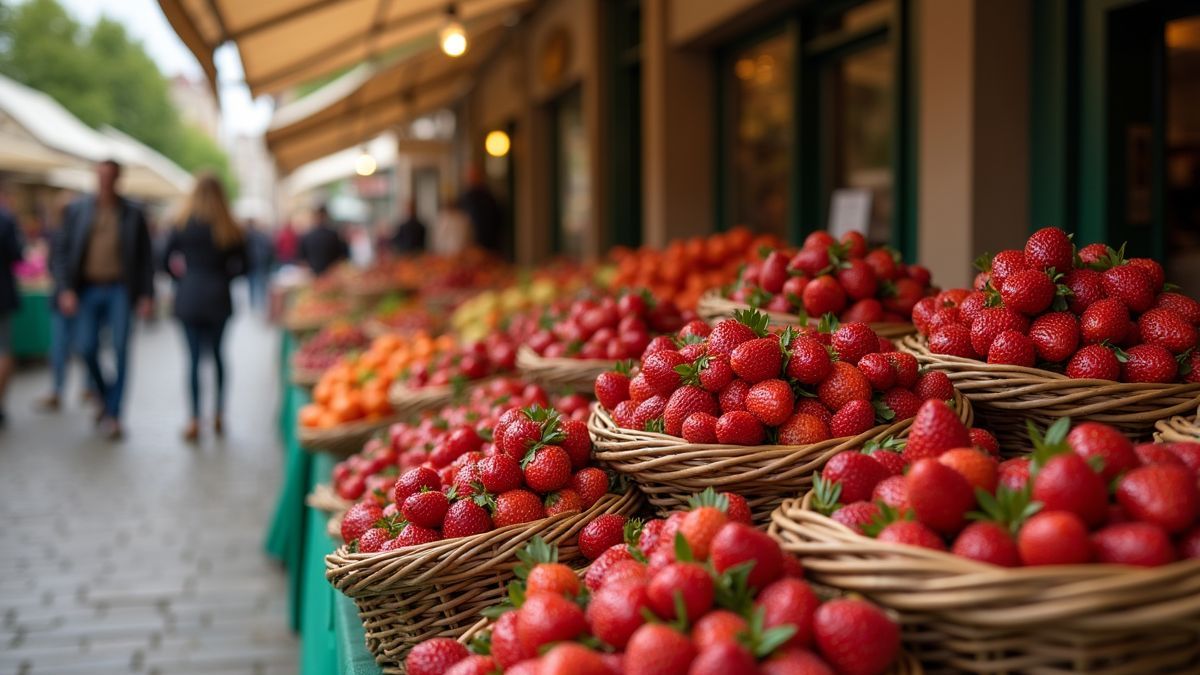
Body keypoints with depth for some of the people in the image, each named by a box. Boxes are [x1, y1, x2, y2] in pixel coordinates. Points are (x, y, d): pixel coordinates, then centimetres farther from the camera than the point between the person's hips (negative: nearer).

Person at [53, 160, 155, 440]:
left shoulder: (133, 213, 3)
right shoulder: (77, 210, 5)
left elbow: (145, 257, 4)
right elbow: (63, 252, 4)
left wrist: (146, 295, -2)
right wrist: (66, 289, -7)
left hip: (120, 290, -1)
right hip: (88, 289, 1)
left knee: (120, 349, -7)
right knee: (86, 348, -2)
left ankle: (112, 413, -1)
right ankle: (106, 393, 26)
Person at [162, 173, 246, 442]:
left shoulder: (182, 226, -3)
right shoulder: (231, 230, 0)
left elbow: (166, 261, -1)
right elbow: (241, 266, 0)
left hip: (188, 298, -1)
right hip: (218, 298, 1)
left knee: (194, 356, 0)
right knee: (216, 353, 14)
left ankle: (195, 420, -3)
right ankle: (219, 414, 14)